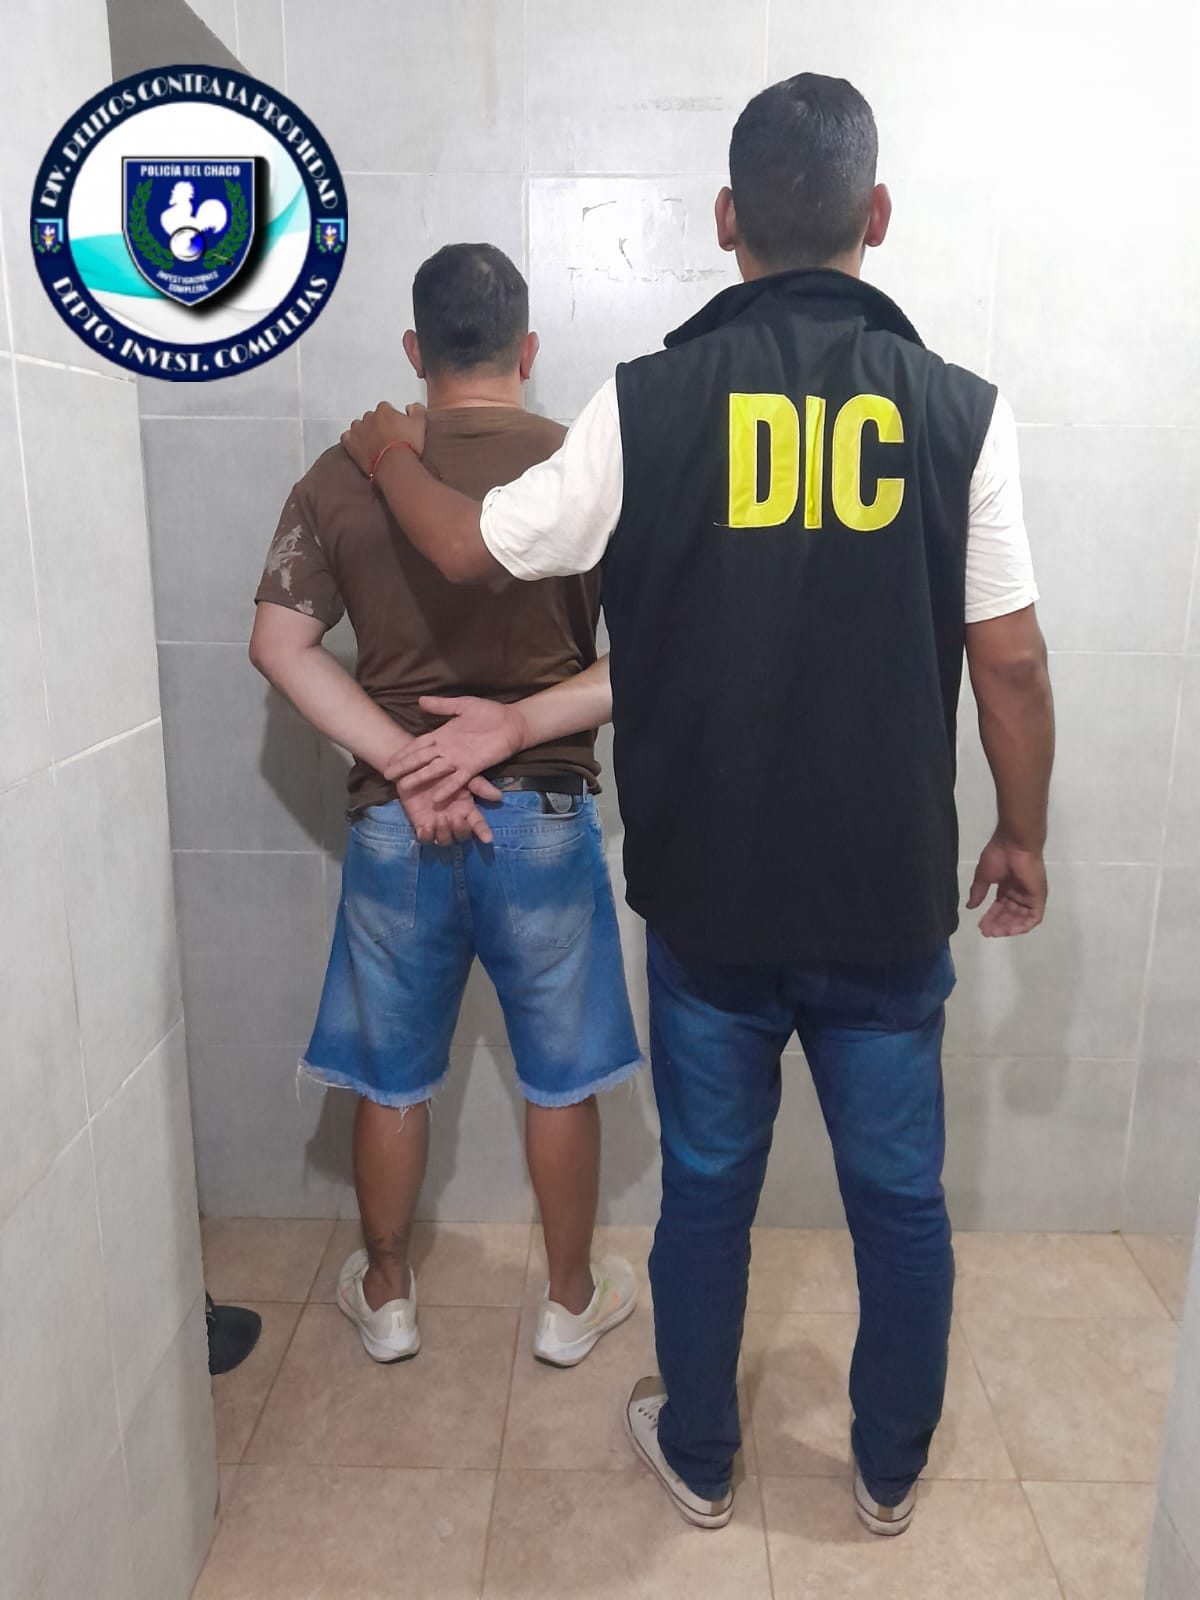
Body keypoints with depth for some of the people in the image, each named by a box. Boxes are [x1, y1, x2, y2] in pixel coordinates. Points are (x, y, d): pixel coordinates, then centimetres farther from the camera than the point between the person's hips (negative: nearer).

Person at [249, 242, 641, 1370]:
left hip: (393, 821, 2)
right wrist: (522, 720, 0)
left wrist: (406, 760, -11)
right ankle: (570, 1299, 33)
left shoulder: (344, 476, -1)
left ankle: (385, 1296, 37)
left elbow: (280, 644, -7)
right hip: (542, 818, -1)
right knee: (559, 1078, 16)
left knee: (392, 1077, 18)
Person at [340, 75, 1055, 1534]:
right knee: (899, 1197, 20)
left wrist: (392, 458, 23)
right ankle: (890, 1469, 41)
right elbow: (1010, 660, -4)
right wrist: (1021, 836, 11)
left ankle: (698, 1457, 41)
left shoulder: (648, 403, -8)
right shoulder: (957, 410, -6)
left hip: (708, 893, 0)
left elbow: (470, 550, 3)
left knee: (706, 1190, 19)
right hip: (890, 897, 1)